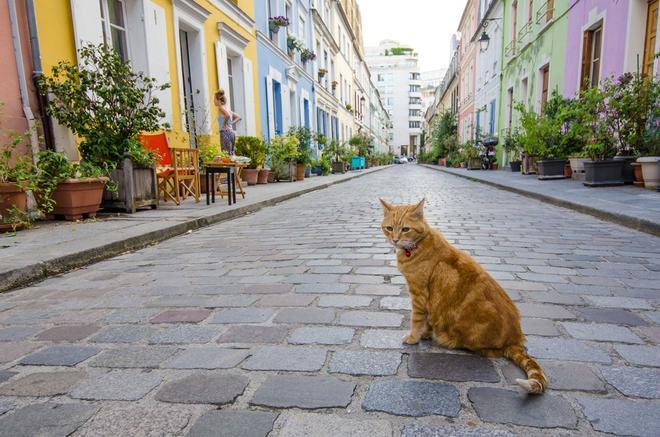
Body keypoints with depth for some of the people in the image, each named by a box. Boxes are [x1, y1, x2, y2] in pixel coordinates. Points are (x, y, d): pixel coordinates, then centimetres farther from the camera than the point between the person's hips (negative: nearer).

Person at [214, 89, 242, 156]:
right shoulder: (227, 108, 17)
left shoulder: (221, 108, -7)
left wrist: (224, 124, -16)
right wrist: (231, 123, 14)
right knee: (231, 154, 10)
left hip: (225, 133, -9)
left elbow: (227, 115, -29)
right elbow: (238, 117, 23)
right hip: (231, 132, 9)